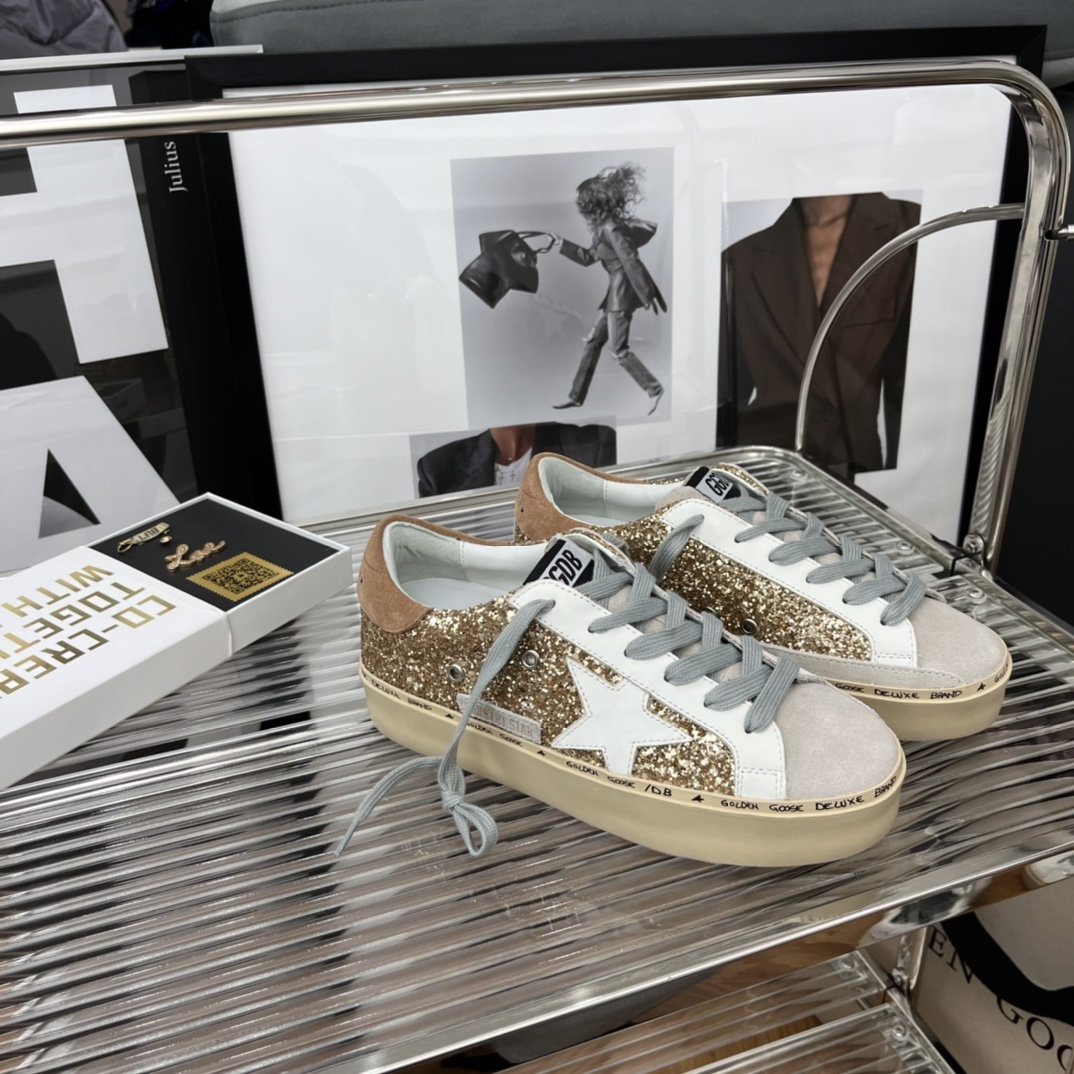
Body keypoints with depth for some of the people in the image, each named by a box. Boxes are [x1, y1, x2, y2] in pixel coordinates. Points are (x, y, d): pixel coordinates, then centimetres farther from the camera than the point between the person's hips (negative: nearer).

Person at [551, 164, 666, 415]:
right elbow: (588, 257, 24)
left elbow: (630, 261, -20)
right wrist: (561, 244, 24)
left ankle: (654, 389, -4)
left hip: (623, 289, -10)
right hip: (617, 290, 10)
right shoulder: (603, 226, 14)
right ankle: (577, 396, 18)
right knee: (593, 341, 12)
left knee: (619, 349, -9)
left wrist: (646, 295, -22)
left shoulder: (610, 228, -15)